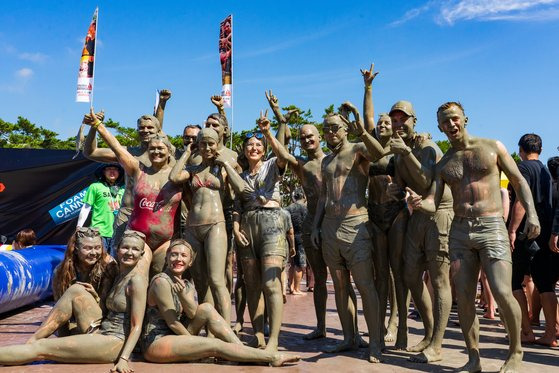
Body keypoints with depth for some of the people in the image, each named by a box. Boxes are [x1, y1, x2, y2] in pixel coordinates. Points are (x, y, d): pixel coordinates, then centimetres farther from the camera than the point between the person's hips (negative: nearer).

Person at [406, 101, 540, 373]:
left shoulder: (492, 147, 7)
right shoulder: (442, 164, 12)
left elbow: (519, 181, 9)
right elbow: (433, 203, 3)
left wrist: (531, 213, -4)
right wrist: (418, 203, -20)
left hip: (491, 228, -3)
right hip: (459, 231, 3)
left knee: (502, 293, -14)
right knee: (464, 298, 1)